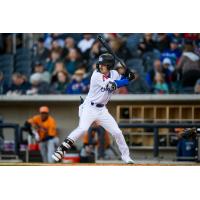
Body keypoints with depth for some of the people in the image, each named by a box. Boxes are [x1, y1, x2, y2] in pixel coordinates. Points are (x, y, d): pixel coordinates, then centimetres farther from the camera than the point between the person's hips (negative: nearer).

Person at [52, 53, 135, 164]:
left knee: (117, 132, 4)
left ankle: (125, 155, 22)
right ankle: (60, 150, -22)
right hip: (89, 108, -6)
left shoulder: (114, 74, 3)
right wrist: (128, 80, -21)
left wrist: (126, 75, -5)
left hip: (102, 110, 6)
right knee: (83, 129, -28)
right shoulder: (97, 75, -17)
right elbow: (111, 85, -26)